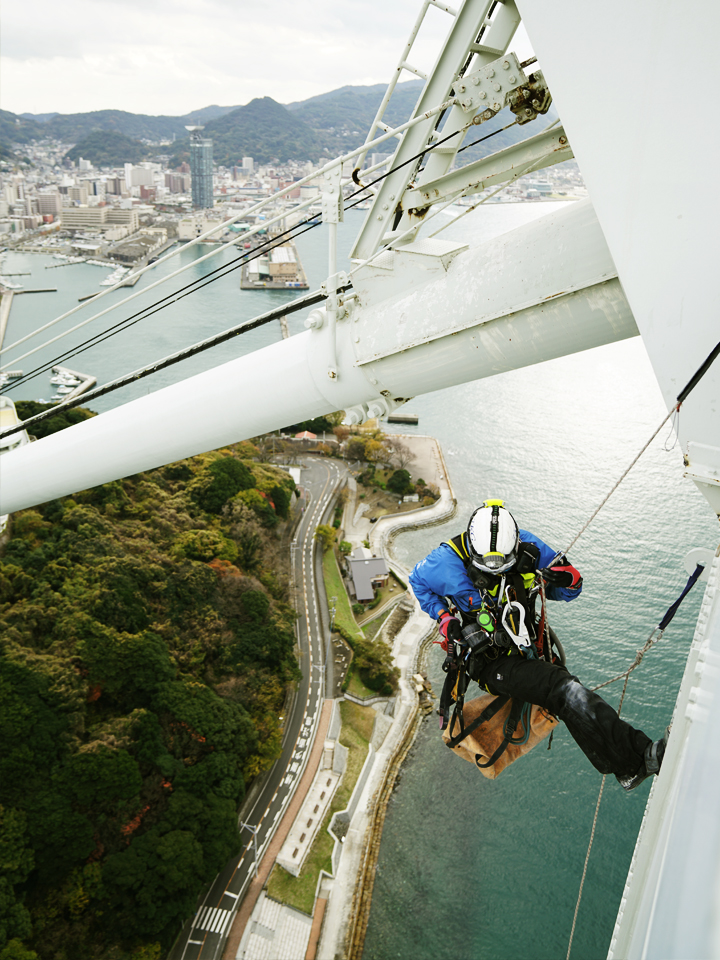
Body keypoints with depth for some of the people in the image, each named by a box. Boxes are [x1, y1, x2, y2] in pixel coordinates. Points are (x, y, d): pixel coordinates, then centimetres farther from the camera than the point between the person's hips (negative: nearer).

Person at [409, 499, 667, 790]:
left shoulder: (529, 548, -4)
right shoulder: (449, 561, -14)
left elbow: (567, 592, 10)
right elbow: (418, 581, 8)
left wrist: (569, 578, -15)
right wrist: (444, 617, -5)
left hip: (530, 652, 5)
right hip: (490, 662, -5)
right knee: (567, 690, -26)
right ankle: (636, 760, -26)